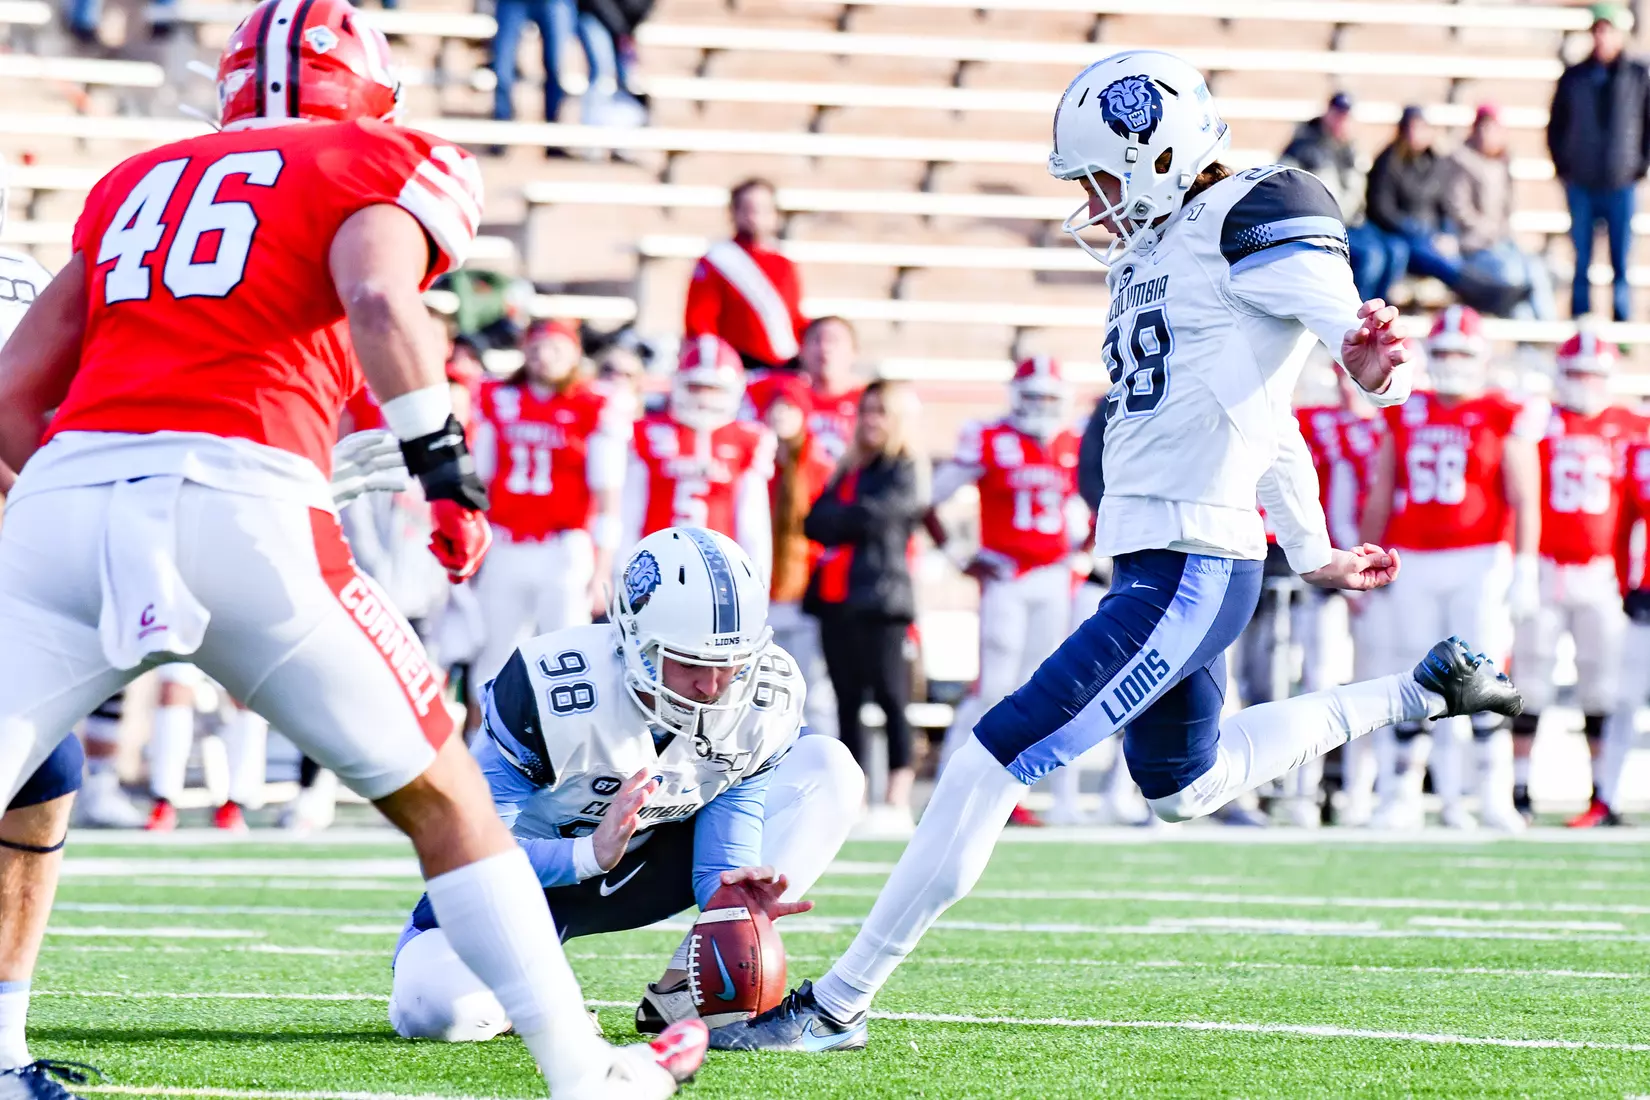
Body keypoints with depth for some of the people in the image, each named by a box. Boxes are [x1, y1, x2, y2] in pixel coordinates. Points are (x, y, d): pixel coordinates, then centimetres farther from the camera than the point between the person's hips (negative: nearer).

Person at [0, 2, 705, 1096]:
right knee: (441, 797, 11)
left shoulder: (135, 184, 27)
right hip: (238, 502, -3)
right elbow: (378, 298, -10)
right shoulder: (371, 167, 13)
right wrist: (445, 461, -7)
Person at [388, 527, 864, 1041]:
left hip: (646, 871, 4)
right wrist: (589, 854, -45)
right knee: (437, 1007, -33)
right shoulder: (553, 690, -31)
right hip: (537, 873, -4)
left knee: (828, 768, -13)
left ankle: (682, 992, -17)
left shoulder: (767, 701, -18)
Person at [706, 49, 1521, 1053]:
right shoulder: (1156, 250, 16)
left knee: (999, 759, -14)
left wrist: (1370, 364, -52)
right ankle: (1425, 691, 36)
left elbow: (1340, 315, -28)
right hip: (1157, 566, 11)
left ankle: (838, 1004, -11)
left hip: (1192, 574, -11)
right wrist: (1311, 550, 35)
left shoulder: (1251, 226, -13)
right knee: (1184, 789, 30)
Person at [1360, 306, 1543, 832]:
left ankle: (1496, 797, -4)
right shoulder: (1403, 418, 12)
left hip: (1479, 562, -3)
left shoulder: (1503, 420, 1)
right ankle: (1402, 796, 10)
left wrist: (1524, 568, -8)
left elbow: (1523, 501, -1)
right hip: (1414, 565, 3)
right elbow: (1380, 498, 17)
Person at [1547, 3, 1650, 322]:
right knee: (1581, 262, 4)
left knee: (1621, 262, 2)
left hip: (1621, 184, -1)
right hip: (1581, 185, 1)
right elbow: (1556, 125, 13)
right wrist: (1563, 166, 4)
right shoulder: (1574, 78, 5)